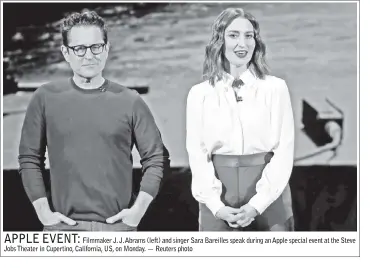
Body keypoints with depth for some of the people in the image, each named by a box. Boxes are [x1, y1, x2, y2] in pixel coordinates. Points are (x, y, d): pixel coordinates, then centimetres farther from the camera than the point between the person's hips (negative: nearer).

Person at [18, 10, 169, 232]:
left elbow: (156, 158, 6)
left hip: (118, 224, 0)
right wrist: (42, 210, -1)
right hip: (63, 224, 0)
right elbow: (29, 159, 7)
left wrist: (139, 208, -3)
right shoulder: (46, 98, 3)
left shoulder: (129, 101, 2)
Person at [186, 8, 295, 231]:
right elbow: (197, 153, 2)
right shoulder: (199, 94, 5)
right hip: (218, 201, 1)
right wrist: (215, 204, -9)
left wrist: (257, 204, -11)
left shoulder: (275, 88, 1)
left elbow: (284, 150, -3)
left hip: (269, 197, -1)